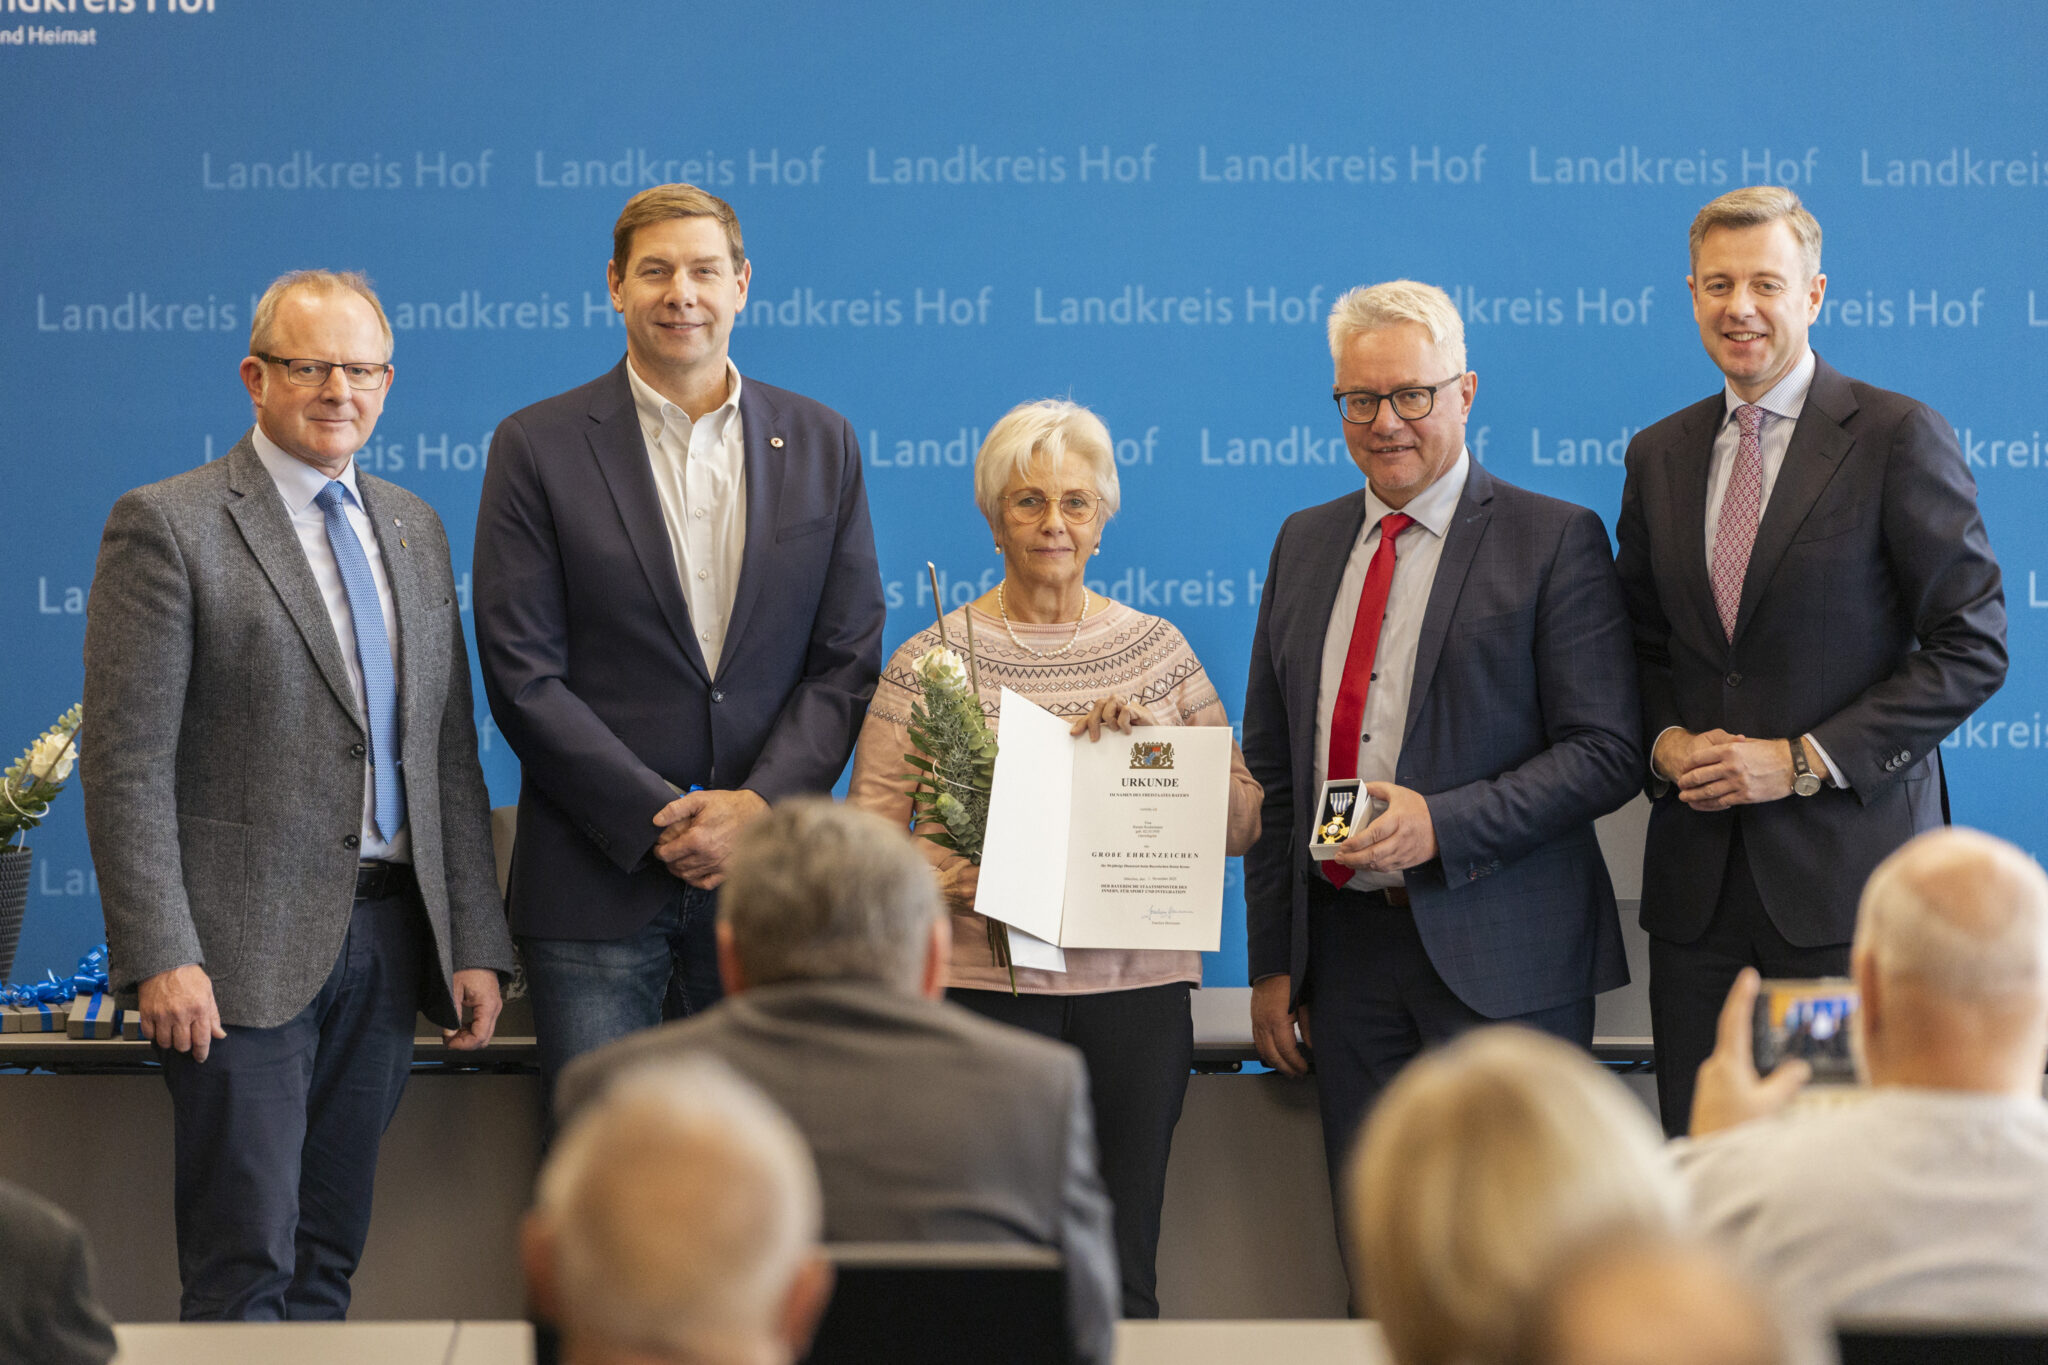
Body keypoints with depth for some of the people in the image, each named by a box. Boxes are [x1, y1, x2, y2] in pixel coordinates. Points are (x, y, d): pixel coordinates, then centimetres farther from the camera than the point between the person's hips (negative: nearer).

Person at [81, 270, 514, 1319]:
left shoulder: (413, 529, 15)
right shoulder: (168, 526, -4)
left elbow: (449, 750, 17)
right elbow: (127, 764, -9)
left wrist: (475, 946, 10)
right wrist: (161, 957, -17)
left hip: (389, 944, 6)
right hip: (245, 949, -6)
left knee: (328, 1263, 9)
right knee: (244, 1270, -7)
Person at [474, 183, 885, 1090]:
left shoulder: (820, 445, 10)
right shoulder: (538, 450, 1)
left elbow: (849, 658, 7)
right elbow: (523, 676, -5)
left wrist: (760, 806, -9)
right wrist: (661, 822, -12)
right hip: (596, 880, -2)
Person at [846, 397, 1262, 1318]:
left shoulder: (1156, 649, 11)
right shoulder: (930, 661, 5)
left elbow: (1243, 821, 10)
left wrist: (1156, 743, -7)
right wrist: (933, 882, -18)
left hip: (1136, 987, 2)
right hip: (984, 984, -2)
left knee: (1120, 1275, 1)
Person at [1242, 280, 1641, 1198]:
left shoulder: (1556, 542, -2)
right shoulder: (1304, 544, 15)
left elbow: (1605, 753, -8)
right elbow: (1270, 767, 17)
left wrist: (1442, 823, -20)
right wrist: (1272, 962, 11)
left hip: (1500, 957, -5)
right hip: (1345, 946, 5)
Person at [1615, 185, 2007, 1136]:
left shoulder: (1898, 438, -3)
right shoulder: (1658, 456, 14)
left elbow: (1972, 647, -6)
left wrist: (1803, 761, -12)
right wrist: (1664, 739, 0)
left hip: (1845, 873, -5)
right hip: (1698, 876, 5)